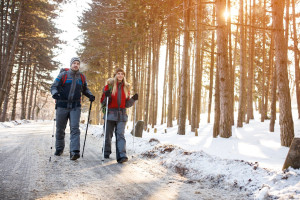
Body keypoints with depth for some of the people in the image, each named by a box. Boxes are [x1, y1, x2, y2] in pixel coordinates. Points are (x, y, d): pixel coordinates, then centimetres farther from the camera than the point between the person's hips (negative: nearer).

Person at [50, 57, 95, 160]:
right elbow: (54, 86, 0)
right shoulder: (63, 74, 1)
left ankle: (74, 151, -20)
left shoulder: (82, 77, 10)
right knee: (60, 129, 10)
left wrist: (90, 95, 4)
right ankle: (59, 148, 31)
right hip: (62, 105, -1)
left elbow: (85, 89, 24)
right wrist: (55, 93, -22)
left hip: (75, 106, 1)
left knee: (75, 128, -13)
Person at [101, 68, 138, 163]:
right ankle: (106, 153, 27)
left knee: (120, 135, -10)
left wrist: (133, 99, -2)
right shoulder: (109, 86, 4)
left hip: (122, 114, 1)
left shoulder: (126, 87, 13)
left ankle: (122, 156, -18)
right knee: (108, 135, 6)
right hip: (110, 113, -1)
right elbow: (103, 102, 2)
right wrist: (107, 96, -18)